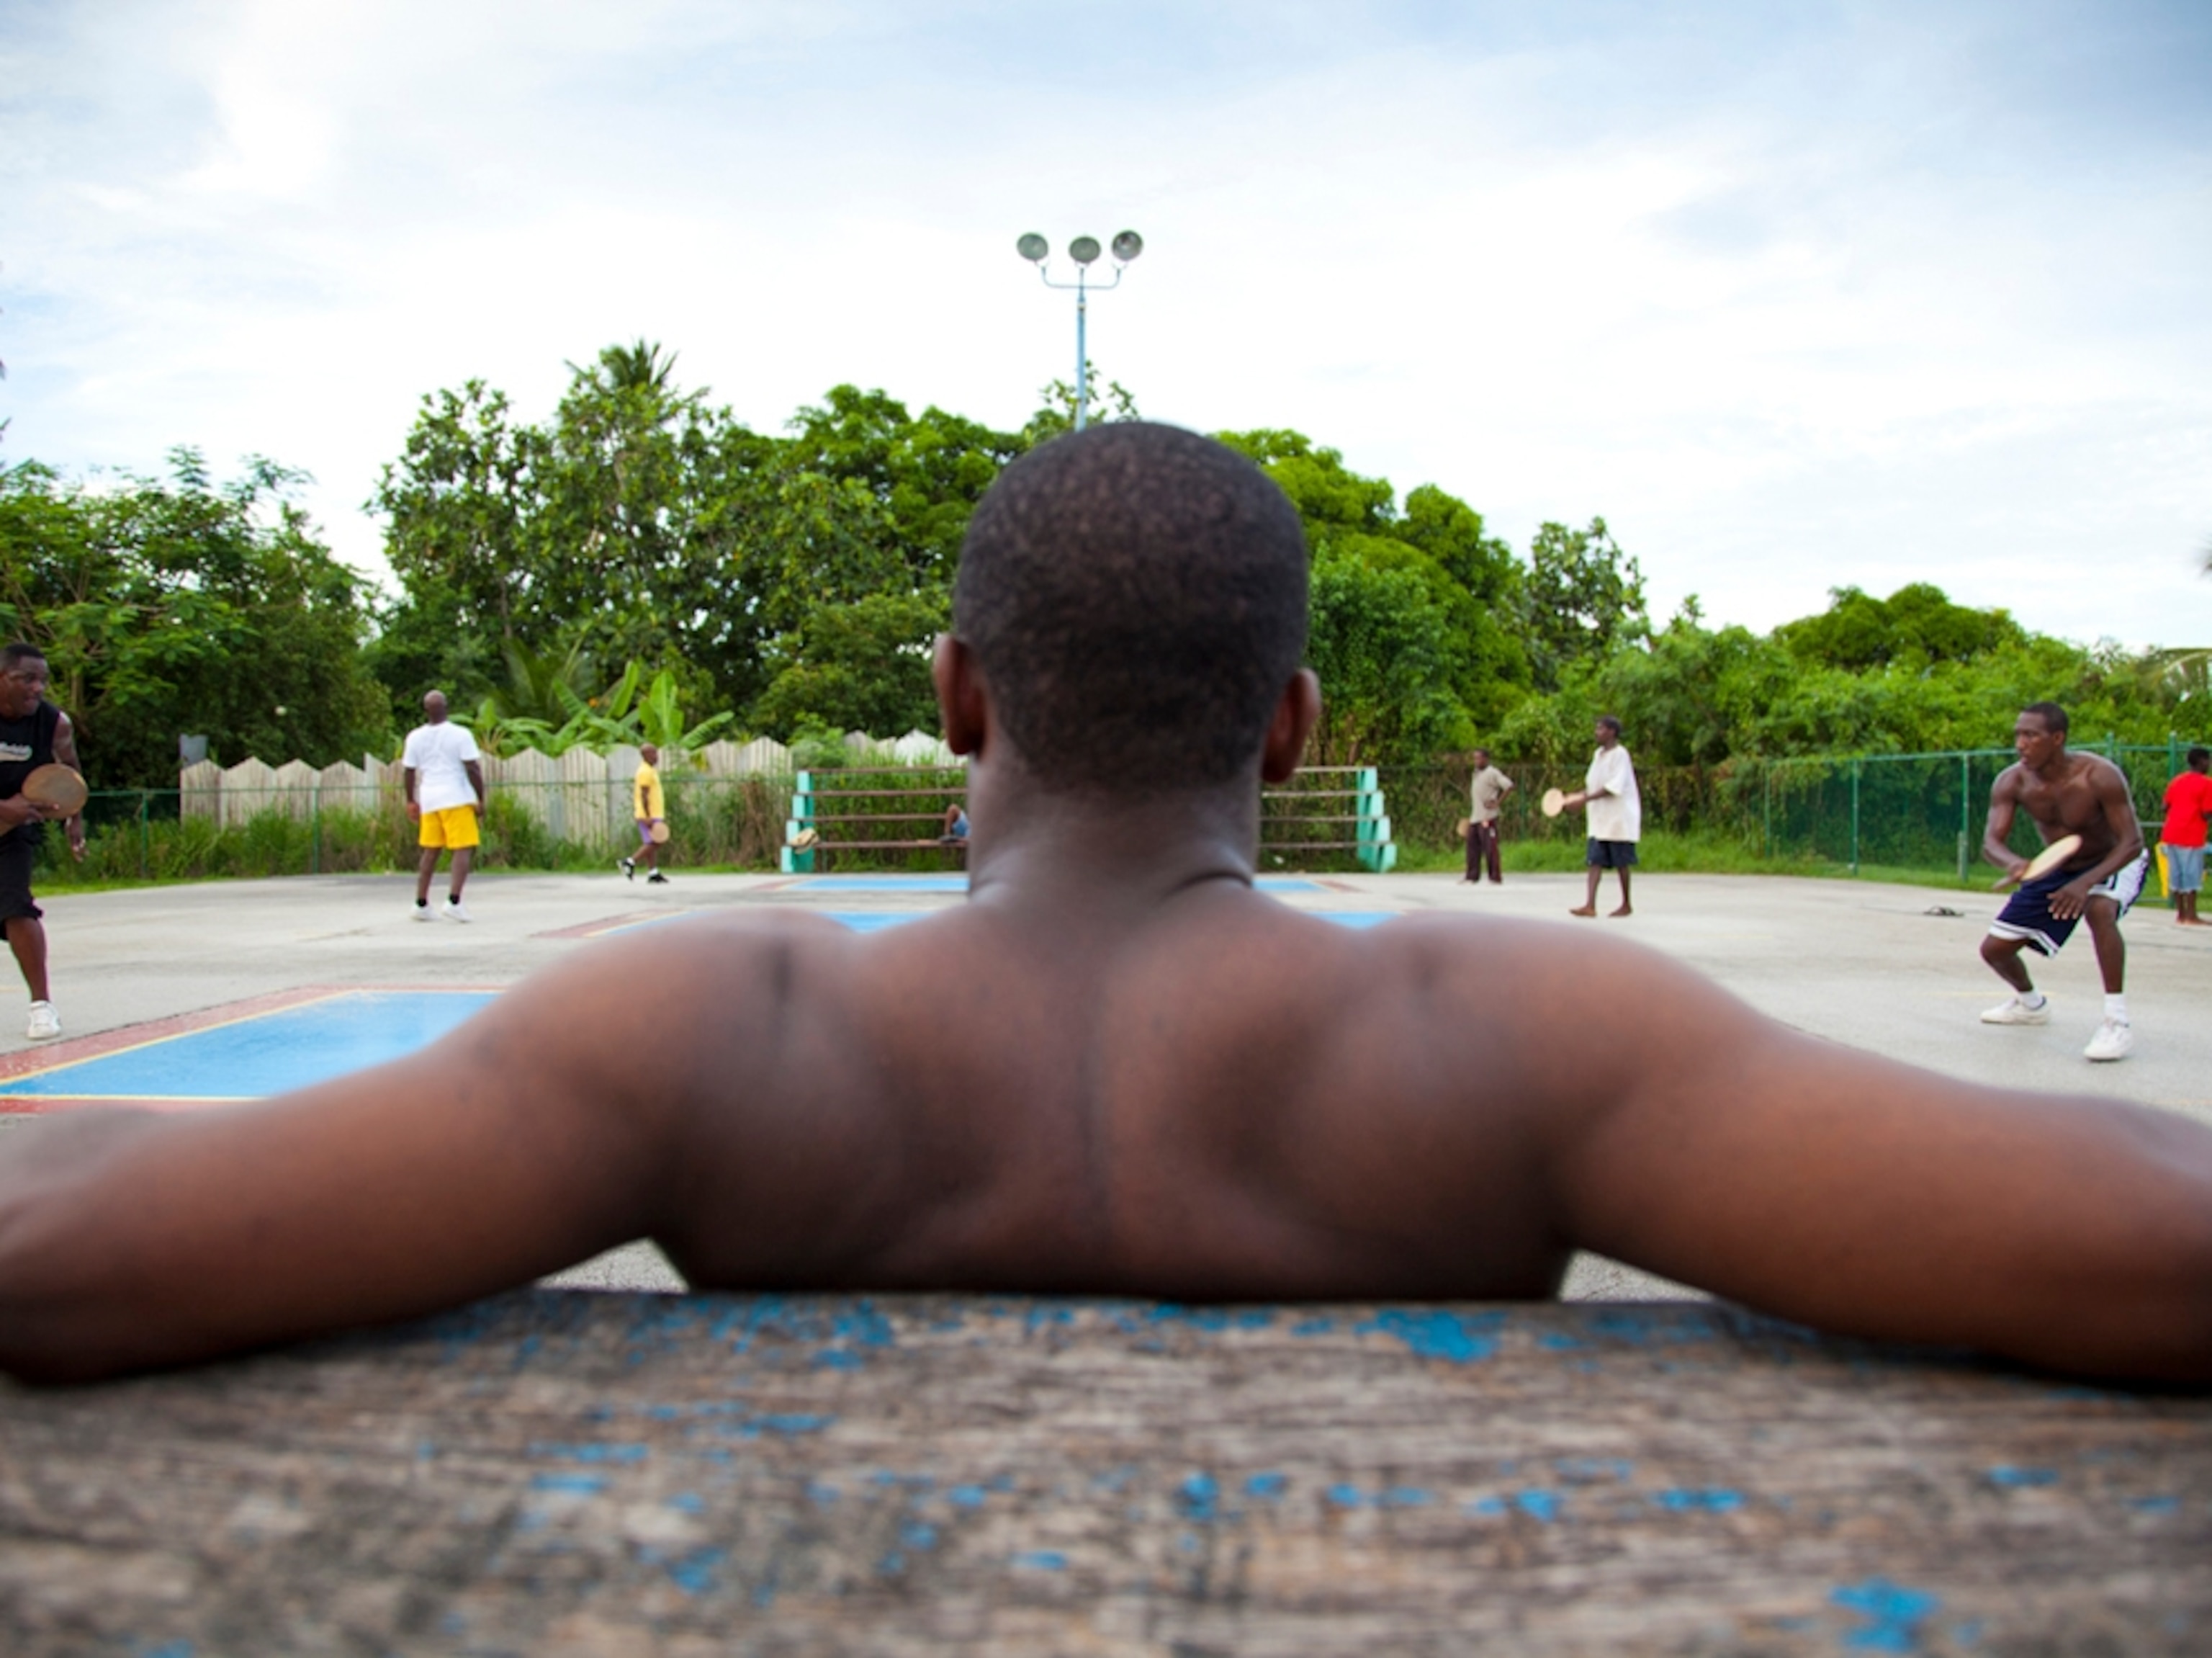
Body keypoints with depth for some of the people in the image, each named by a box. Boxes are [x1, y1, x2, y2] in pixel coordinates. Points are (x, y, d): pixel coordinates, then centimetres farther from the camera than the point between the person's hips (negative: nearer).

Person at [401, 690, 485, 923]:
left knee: (431, 850, 14)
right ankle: (453, 902, -16)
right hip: (457, 798, -5)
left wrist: (411, 801, 20)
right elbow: (473, 769, -10)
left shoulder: (415, 737, 5)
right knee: (464, 849, -3)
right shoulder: (460, 735, -8)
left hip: (429, 799, 5)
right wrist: (481, 800, -3)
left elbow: (409, 772, 9)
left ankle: (421, 904, 15)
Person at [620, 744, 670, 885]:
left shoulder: (650, 771, 18)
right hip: (650, 815, -10)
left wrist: (662, 813, 24)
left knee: (651, 845, 8)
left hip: (653, 814, 10)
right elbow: (644, 795, -19)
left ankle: (654, 874, 8)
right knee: (652, 844, -10)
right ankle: (630, 862, -8)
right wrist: (648, 817, -23)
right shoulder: (646, 772, -14)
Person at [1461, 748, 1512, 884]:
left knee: (1490, 847, -8)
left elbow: (1509, 786, -18)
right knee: (1472, 845, 9)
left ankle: (1495, 877, -4)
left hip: (1487, 817, -9)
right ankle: (1472, 875, 16)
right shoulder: (1476, 773, 18)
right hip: (1474, 817, 9)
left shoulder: (1492, 773, -9)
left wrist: (1497, 803, -18)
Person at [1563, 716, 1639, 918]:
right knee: (1595, 861, -3)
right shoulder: (1598, 754, 13)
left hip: (1618, 818, -7)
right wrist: (1576, 795, 3)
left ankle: (1626, 905, 13)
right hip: (1599, 819, 7)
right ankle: (1590, 905, -10)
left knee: (1621, 863, 2)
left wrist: (1585, 799, -26)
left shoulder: (1620, 755, -12)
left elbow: (1614, 787, -21)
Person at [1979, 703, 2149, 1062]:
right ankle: (2031, 1004, 36)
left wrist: (2086, 883, -47)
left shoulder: (2099, 776, -31)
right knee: (1994, 949, 2)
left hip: (2115, 864, -5)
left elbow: (2132, 842, -31)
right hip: (2058, 870, 5)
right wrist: (2012, 862, -52)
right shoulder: (2012, 783, -19)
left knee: (2099, 910, -41)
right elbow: (1991, 841, -27)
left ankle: (2117, 1022, -33)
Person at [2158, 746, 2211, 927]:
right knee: (2192, 875, -3)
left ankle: (2181, 913, 14)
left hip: (2171, 833, 7)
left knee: (2176, 875, 10)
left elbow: (2166, 807, 13)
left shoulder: (2177, 780, 12)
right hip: (2191, 836, -7)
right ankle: (2191, 916, -1)